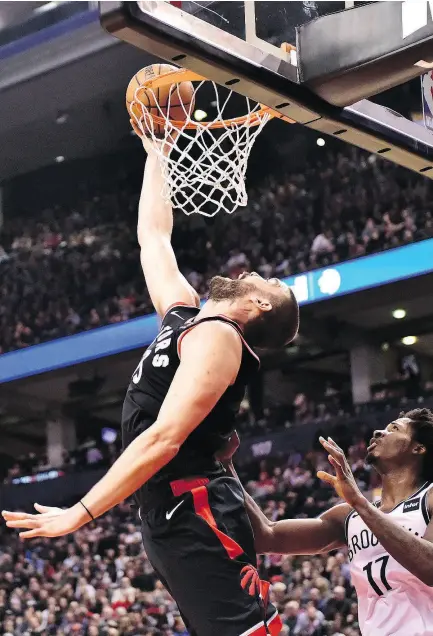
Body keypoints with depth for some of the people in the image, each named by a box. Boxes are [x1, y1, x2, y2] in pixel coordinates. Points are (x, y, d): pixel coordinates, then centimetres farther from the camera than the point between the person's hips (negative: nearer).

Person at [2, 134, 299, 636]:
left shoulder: (216, 335, -10)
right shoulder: (183, 314, 16)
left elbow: (164, 437, -20)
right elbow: (153, 236, 31)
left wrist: (79, 513, -21)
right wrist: (155, 153, 37)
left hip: (195, 513, -9)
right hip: (168, 513, 9)